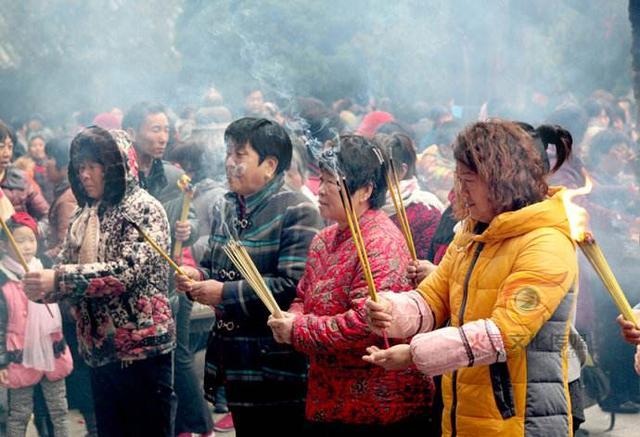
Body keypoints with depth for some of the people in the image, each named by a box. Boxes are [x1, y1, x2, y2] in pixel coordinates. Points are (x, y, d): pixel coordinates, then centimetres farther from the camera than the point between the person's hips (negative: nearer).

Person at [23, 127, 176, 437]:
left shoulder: (144, 209, -8)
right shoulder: (84, 217, 12)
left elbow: (129, 270, -21)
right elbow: (64, 270, 9)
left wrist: (59, 279, -25)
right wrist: (42, 289, -14)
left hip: (143, 349, -6)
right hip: (99, 352, 6)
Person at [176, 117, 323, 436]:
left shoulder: (296, 211, -13)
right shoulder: (226, 208, 12)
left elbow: (293, 286, -22)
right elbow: (215, 266, 23)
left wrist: (225, 293, -19)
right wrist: (198, 277, -1)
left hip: (280, 365, -7)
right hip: (237, 362, 8)